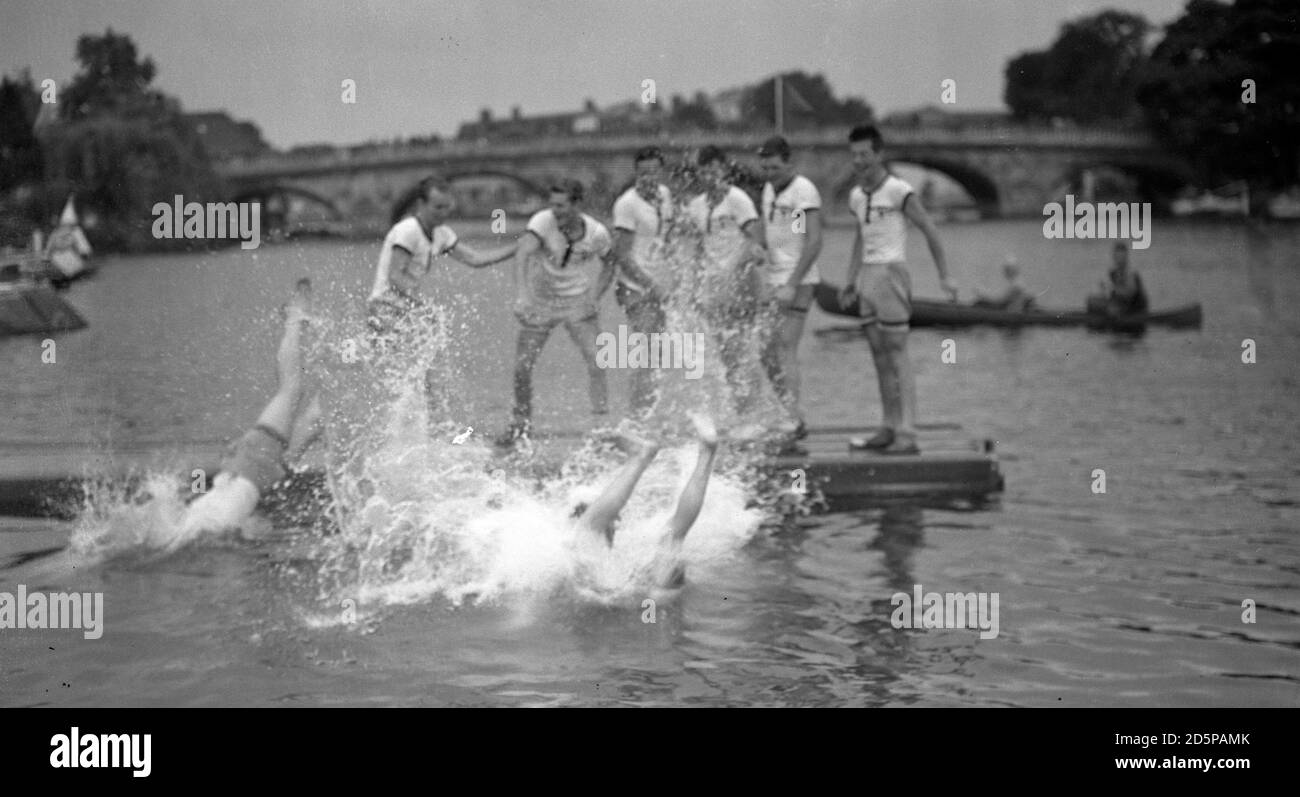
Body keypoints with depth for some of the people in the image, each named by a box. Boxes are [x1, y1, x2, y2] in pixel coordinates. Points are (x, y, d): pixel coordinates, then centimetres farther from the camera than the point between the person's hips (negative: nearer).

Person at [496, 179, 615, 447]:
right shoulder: (543, 221, -21)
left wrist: (594, 297, -7)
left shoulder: (597, 233, -13)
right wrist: (521, 295, -48)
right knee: (521, 367, -1)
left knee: (596, 363, -14)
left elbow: (609, 264, 6)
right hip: (542, 302, 0)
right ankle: (520, 423, 22)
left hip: (578, 304, 0)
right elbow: (523, 253, -35)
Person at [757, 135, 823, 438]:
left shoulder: (804, 191, -11)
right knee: (767, 352, 6)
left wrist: (792, 284, -21)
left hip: (797, 282, -8)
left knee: (785, 348, -12)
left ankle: (793, 421, -9)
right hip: (772, 280, 8)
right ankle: (785, 416, 13)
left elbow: (814, 242, -17)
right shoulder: (769, 190, 15)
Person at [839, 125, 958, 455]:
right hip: (867, 275, 8)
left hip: (891, 271, -8)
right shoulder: (856, 196, 13)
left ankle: (907, 434, -9)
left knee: (896, 355, -9)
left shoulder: (899, 192, -9)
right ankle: (889, 430, 16)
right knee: (879, 356, 10)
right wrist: (851, 281, 20)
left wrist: (944, 276, -9)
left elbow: (930, 230, -6)